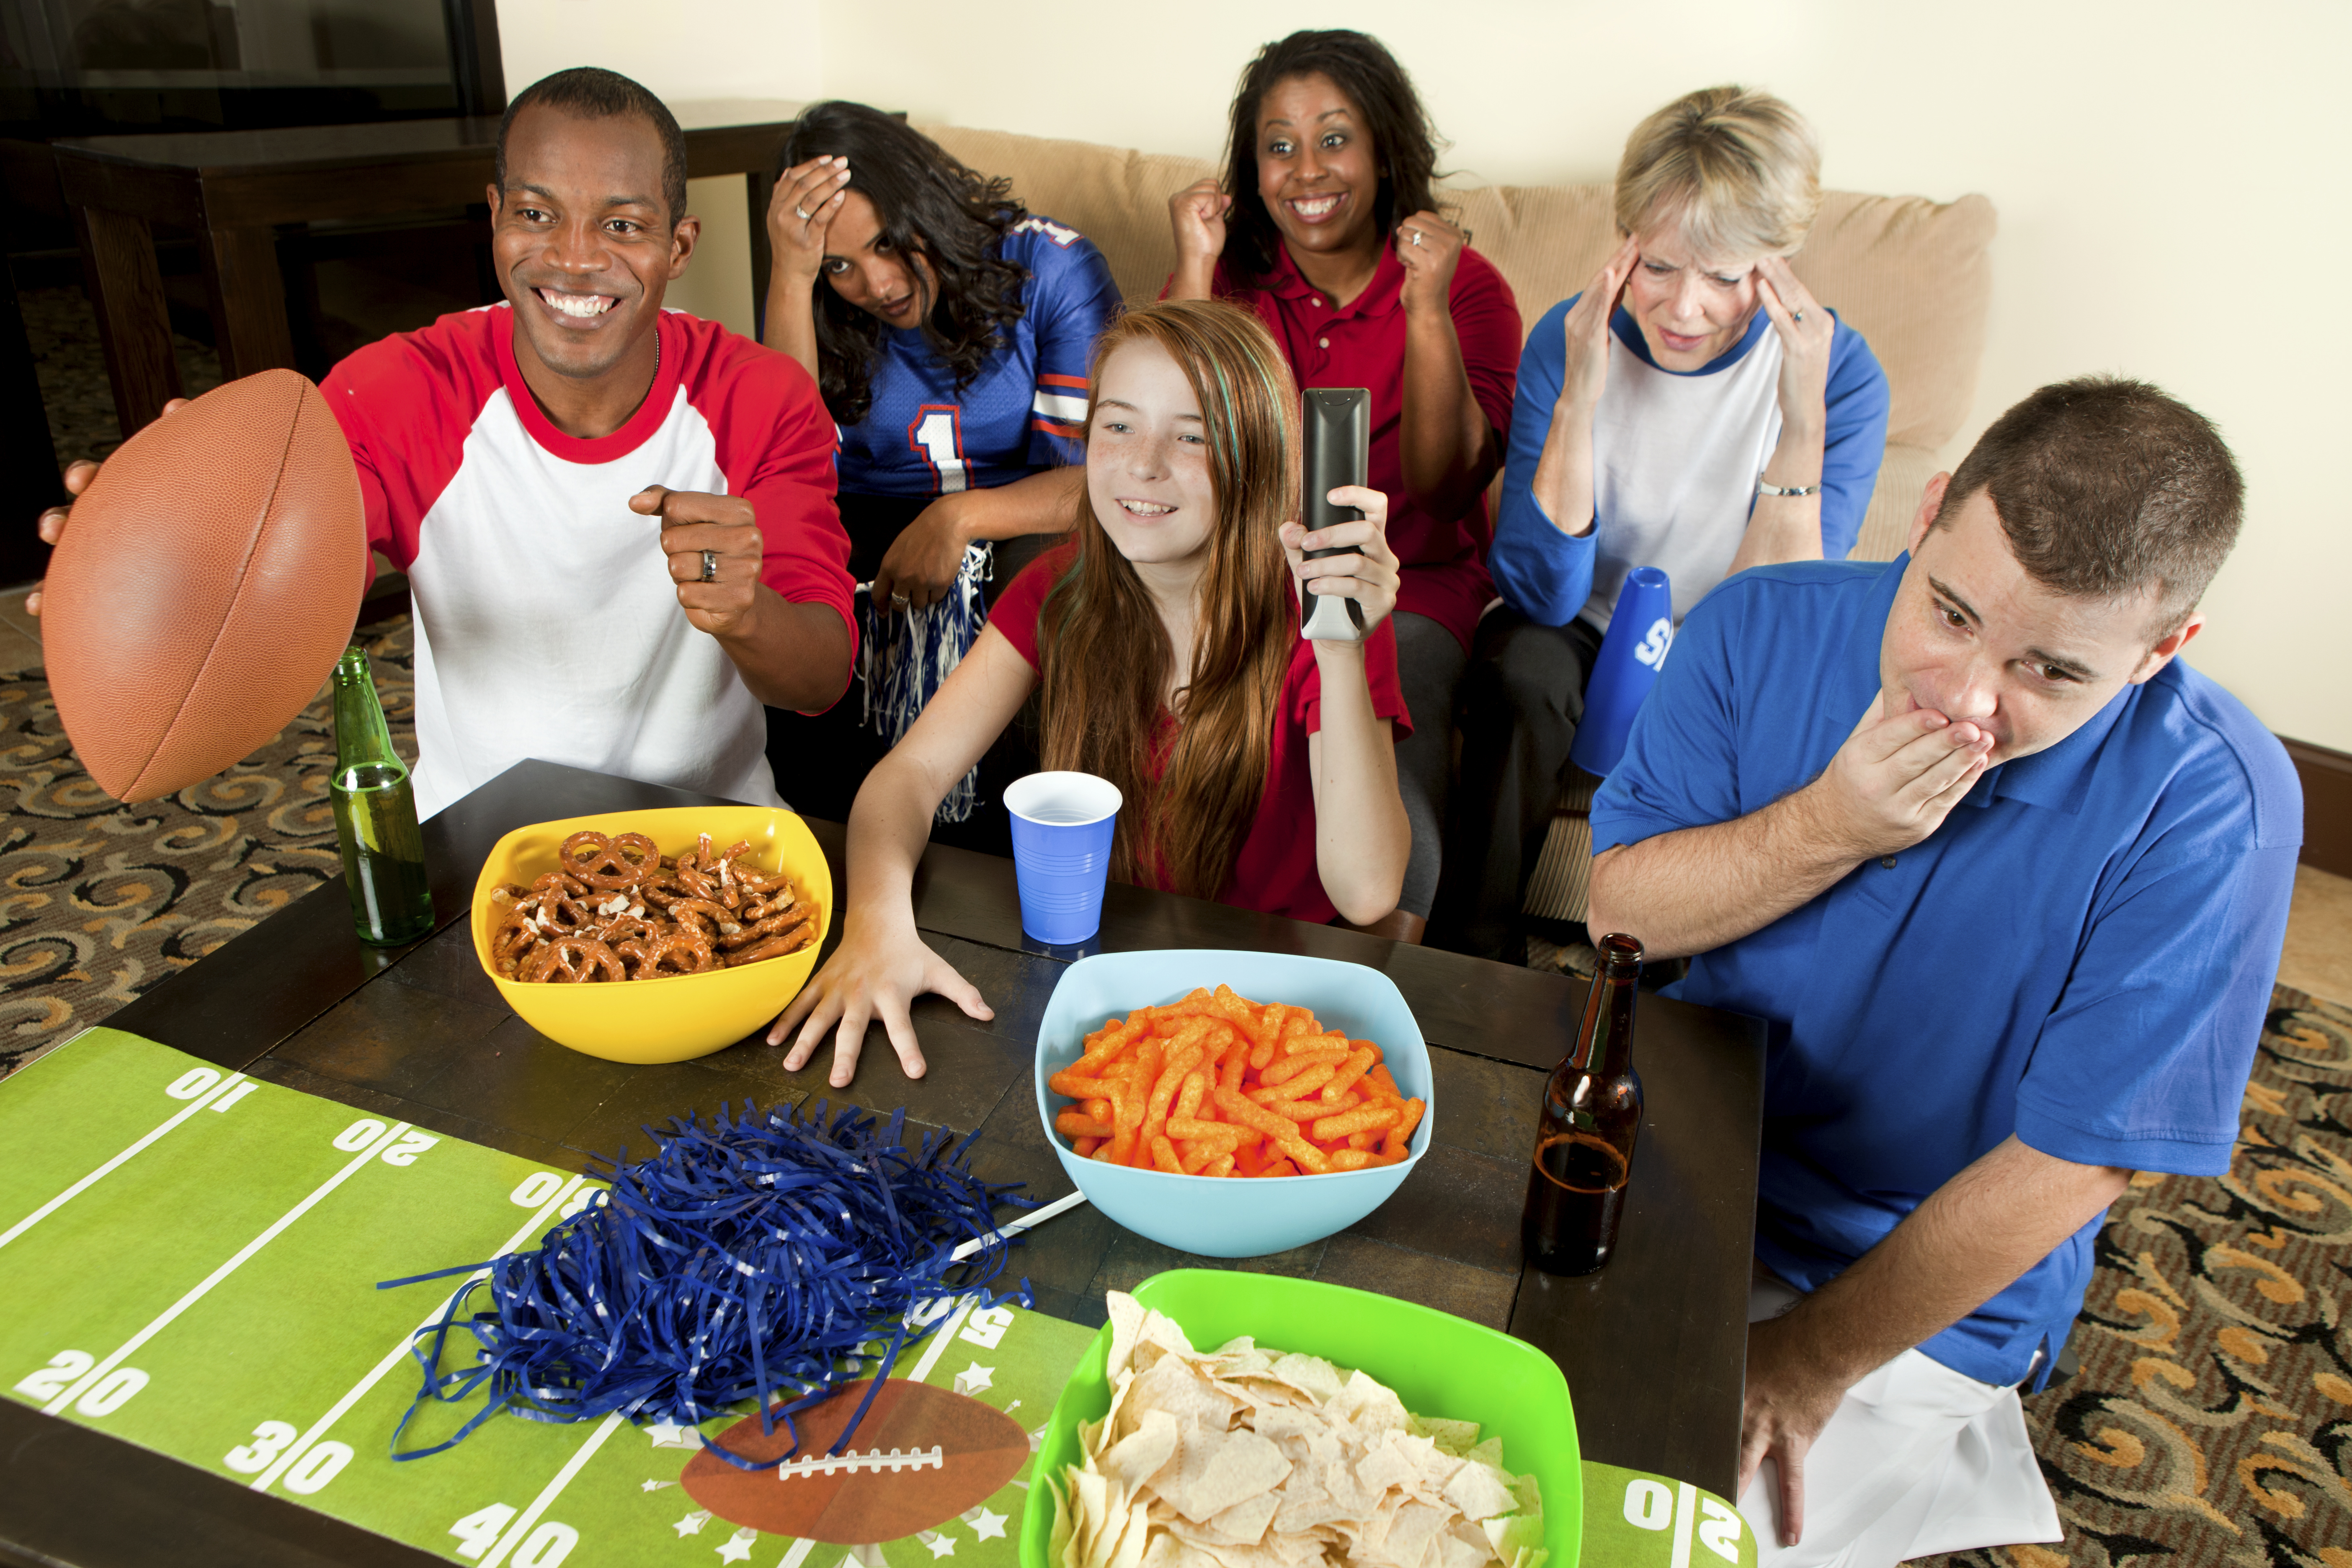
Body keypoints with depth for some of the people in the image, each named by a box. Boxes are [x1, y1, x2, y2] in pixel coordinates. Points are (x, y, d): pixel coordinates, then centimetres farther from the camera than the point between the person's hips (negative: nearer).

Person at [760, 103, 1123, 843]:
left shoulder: (1053, 267, -9)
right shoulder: (813, 301, -1)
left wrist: (962, 517, -29)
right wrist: (791, 277, -21)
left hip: (1026, 525, -2)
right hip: (872, 524, 2)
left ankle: (1018, 851, -11)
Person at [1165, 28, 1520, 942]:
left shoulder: (1465, 286, 2)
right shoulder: (1231, 275, 8)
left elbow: (1447, 488, -10)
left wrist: (1427, 310, -18)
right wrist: (1194, 273, -10)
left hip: (1408, 585, -2)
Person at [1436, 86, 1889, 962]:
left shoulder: (1839, 373, -15)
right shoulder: (1570, 340, -14)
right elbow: (1540, 595, -21)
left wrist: (1803, 424, -30)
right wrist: (1578, 401, -31)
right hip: (1589, 632, 0)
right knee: (1521, 667, -31)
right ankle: (1476, 956, -14)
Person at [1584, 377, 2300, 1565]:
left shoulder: (2211, 809, -21)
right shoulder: (1765, 627, -12)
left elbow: (2069, 1160, -17)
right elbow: (1618, 908, -9)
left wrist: (1810, 1365, -12)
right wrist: (1831, 828, -27)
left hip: (1924, 1301, -2)